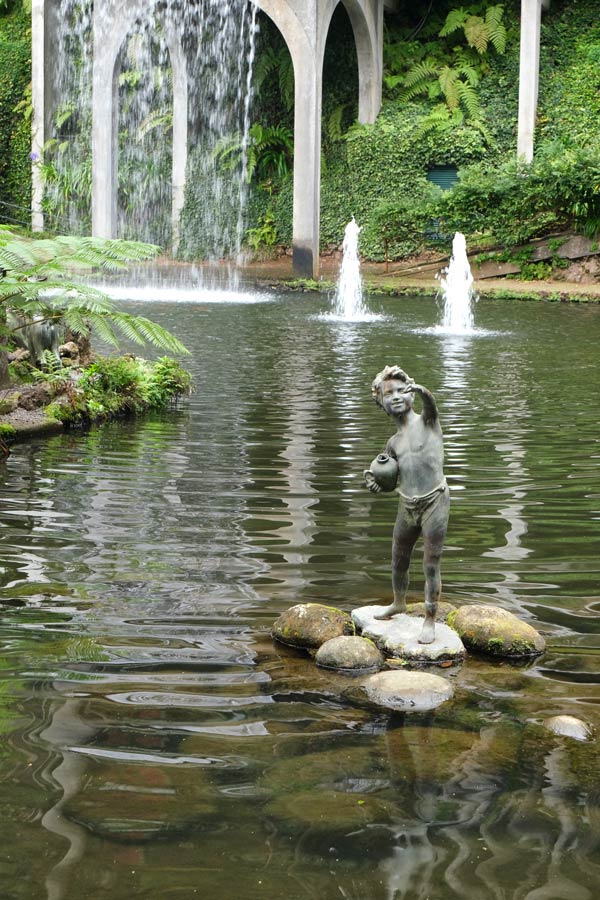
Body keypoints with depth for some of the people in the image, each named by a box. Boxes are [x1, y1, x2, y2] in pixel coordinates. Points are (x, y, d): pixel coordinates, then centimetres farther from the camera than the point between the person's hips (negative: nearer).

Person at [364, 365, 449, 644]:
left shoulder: (427, 421, -4)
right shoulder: (393, 443, 10)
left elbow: (430, 403, -28)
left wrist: (422, 391, -51)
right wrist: (374, 481, -7)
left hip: (435, 501, -6)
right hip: (406, 506, 6)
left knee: (431, 566, -2)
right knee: (398, 561, 18)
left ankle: (430, 620, 11)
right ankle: (399, 603, 44)